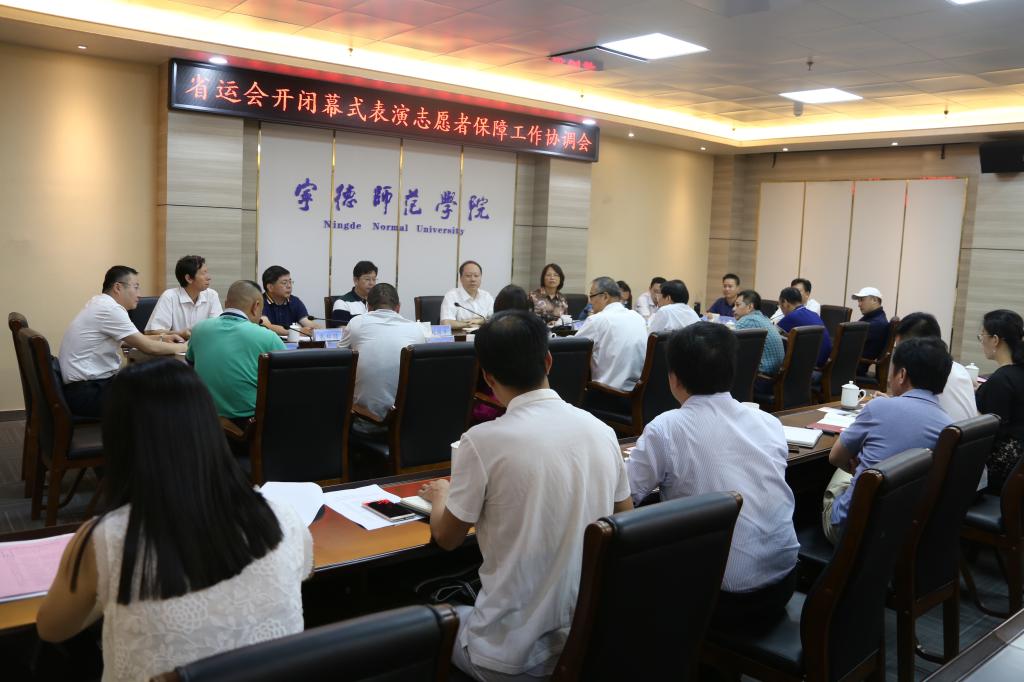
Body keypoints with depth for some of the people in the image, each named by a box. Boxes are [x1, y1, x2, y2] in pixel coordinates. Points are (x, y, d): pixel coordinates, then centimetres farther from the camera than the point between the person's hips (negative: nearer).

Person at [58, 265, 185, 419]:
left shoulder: (100, 303, 11)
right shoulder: (110, 308, -18)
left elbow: (128, 340, 24)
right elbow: (149, 348, -17)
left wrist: (161, 338, 14)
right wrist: (182, 347, -2)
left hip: (91, 383, 10)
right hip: (87, 392, -10)